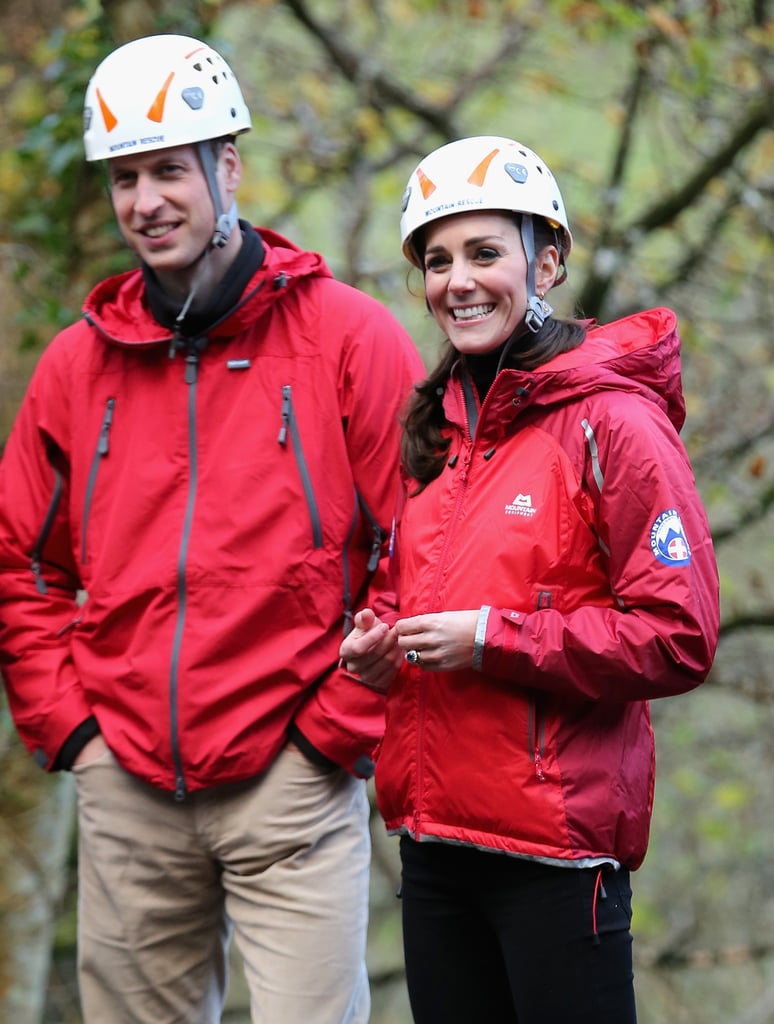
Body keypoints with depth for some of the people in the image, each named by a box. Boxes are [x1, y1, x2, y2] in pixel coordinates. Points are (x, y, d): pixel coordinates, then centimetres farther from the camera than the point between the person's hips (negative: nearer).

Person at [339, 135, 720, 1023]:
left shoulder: (610, 423, -10)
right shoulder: (436, 427, 13)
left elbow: (678, 640, -15)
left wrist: (492, 642, -18)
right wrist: (375, 643, 6)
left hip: (557, 846, -7)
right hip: (433, 836, 7)